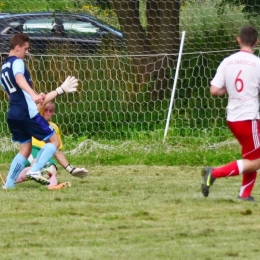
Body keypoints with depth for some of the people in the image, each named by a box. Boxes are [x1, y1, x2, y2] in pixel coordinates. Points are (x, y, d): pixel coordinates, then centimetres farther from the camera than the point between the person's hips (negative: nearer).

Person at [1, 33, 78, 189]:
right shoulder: (17, 62, -7)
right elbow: (19, 79, -30)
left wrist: (34, 98, 44)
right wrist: (34, 95, -46)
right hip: (27, 113, -9)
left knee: (25, 149, 17)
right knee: (54, 141, -1)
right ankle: (35, 171, -18)